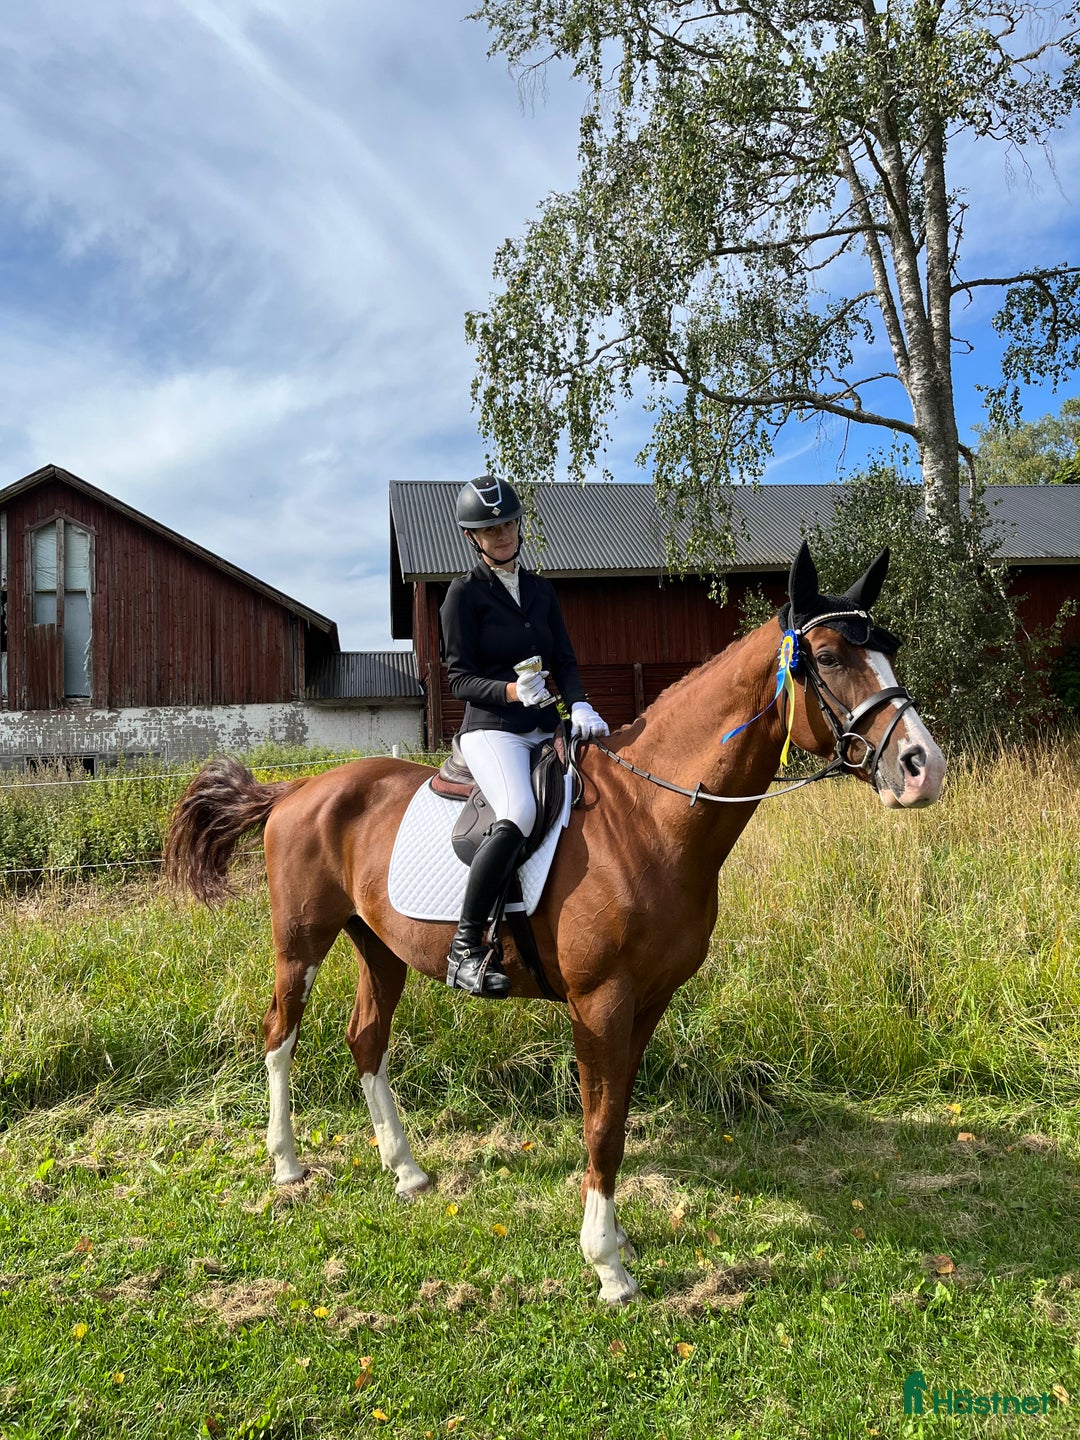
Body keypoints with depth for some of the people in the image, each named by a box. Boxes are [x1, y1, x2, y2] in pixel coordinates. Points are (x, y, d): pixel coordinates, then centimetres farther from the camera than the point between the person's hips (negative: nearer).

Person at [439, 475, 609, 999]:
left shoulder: (541, 589, 17)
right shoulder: (465, 592, 0)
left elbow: (565, 660, 14)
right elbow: (459, 677, -5)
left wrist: (579, 704, -7)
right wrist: (511, 691, -24)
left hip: (547, 728, 7)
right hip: (492, 728, -7)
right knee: (519, 813, -33)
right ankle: (466, 947, -25)